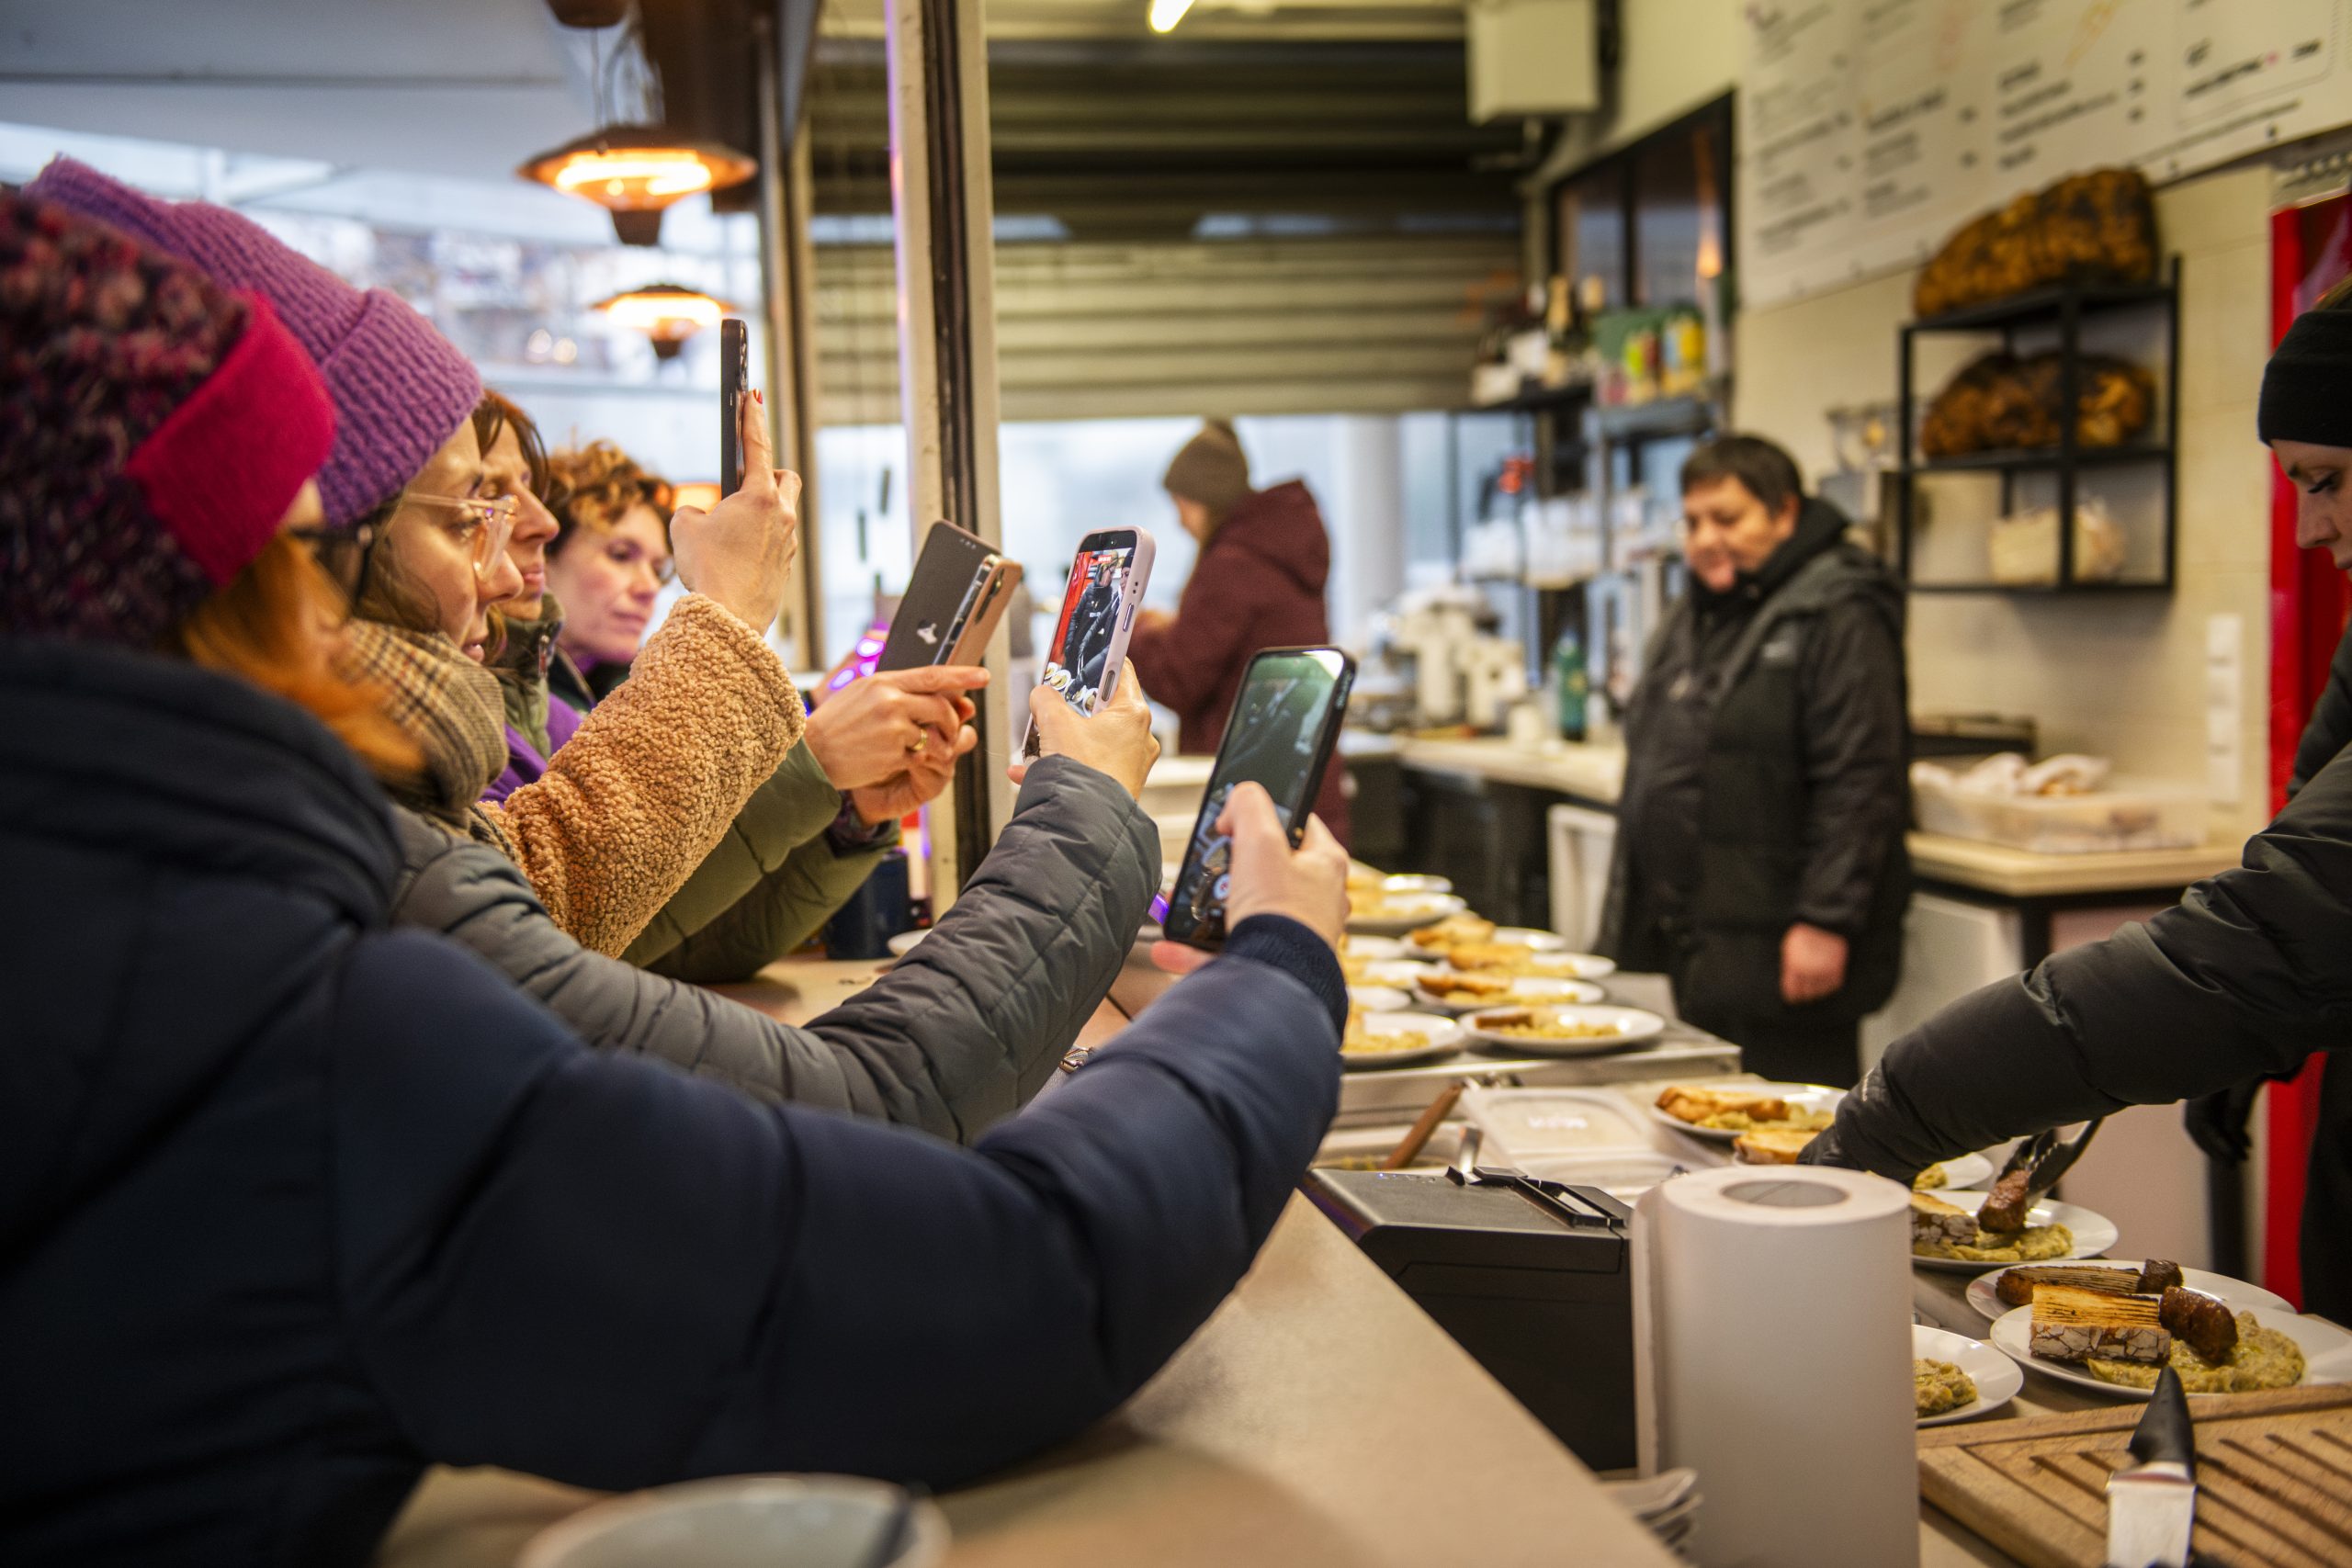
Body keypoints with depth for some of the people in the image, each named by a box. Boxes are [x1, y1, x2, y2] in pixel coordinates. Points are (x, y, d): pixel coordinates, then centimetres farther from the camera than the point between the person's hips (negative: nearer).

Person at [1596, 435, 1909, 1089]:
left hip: (1779, 949, -9)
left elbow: (1859, 783, -19)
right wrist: (1632, 905, 21)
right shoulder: (1696, 614, 17)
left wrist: (1825, 920, -22)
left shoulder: (1837, 616, -12)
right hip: (1700, 940, 9)